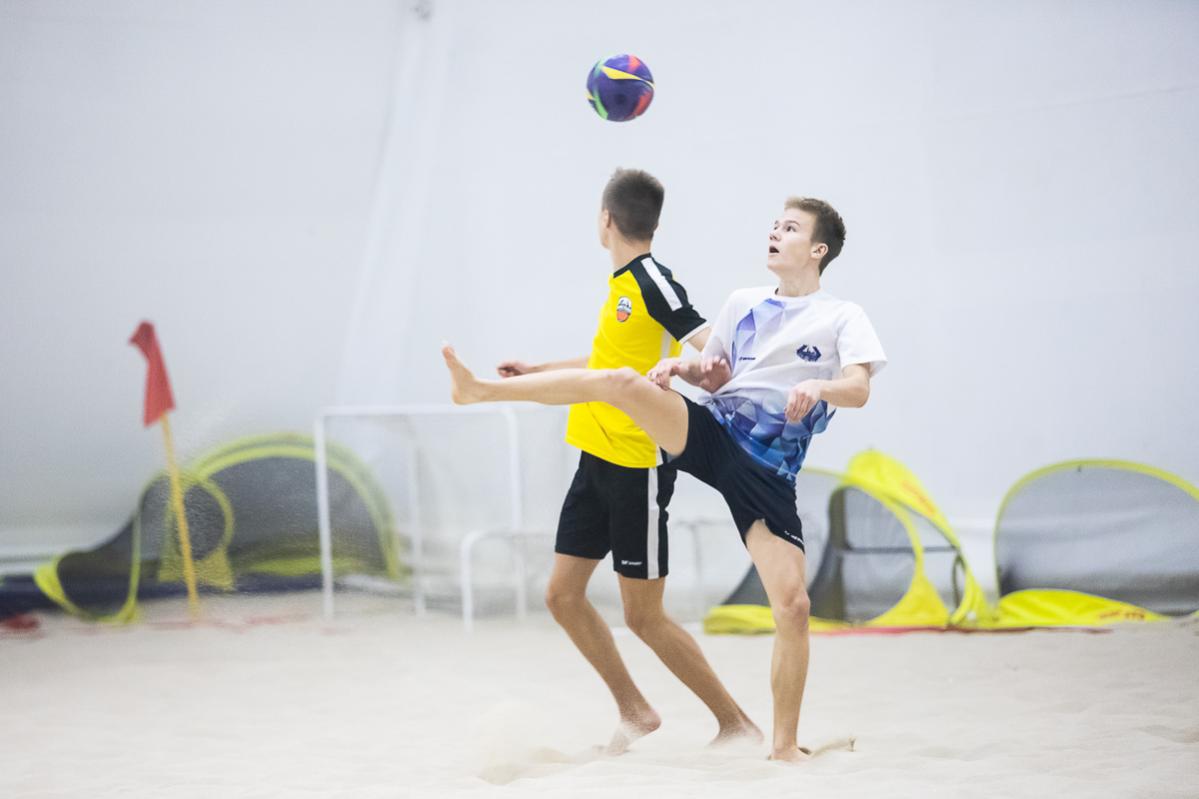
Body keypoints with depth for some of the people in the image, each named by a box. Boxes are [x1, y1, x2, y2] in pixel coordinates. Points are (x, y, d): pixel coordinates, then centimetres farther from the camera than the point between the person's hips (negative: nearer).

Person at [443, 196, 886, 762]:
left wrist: (819, 385, -35)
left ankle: (785, 744, 4)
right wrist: (681, 367, 3)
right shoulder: (744, 304, 15)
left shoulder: (843, 318, 1)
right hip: (710, 431, 3)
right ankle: (480, 390, -14)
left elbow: (859, 390, -14)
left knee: (793, 607, -11)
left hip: (767, 475, -3)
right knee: (619, 381, -21)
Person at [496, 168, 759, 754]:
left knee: (643, 616, -4)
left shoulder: (653, 282, -14)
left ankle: (736, 724, 8)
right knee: (563, 595, 9)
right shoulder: (622, 283, 13)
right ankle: (634, 712, 22)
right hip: (597, 460, 9)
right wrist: (539, 371, 37)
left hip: (638, 467, -9)